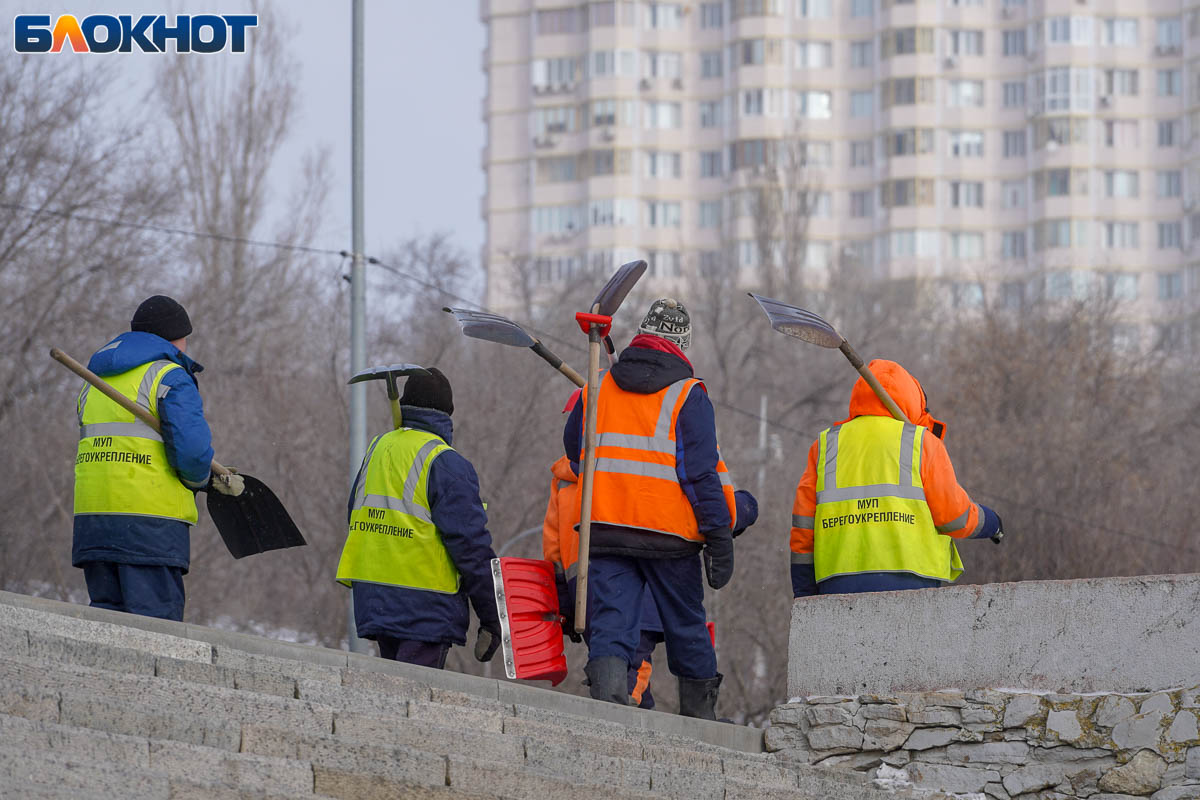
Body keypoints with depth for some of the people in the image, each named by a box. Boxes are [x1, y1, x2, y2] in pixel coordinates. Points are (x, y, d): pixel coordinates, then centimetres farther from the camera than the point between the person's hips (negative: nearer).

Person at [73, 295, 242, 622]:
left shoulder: (96, 384, 21)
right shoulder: (172, 379, -4)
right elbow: (192, 449, -15)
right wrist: (200, 480, 9)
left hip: (92, 517, 7)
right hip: (151, 522, -7)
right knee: (156, 621, -7)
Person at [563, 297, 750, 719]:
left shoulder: (596, 390, 8)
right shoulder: (688, 396, -4)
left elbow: (573, 450, 22)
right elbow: (703, 474, -9)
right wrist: (720, 538, -6)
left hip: (604, 529, 2)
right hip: (669, 532, -2)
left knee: (611, 624, -3)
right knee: (687, 629, 12)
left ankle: (608, 699, -25)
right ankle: (700, 717, 21)